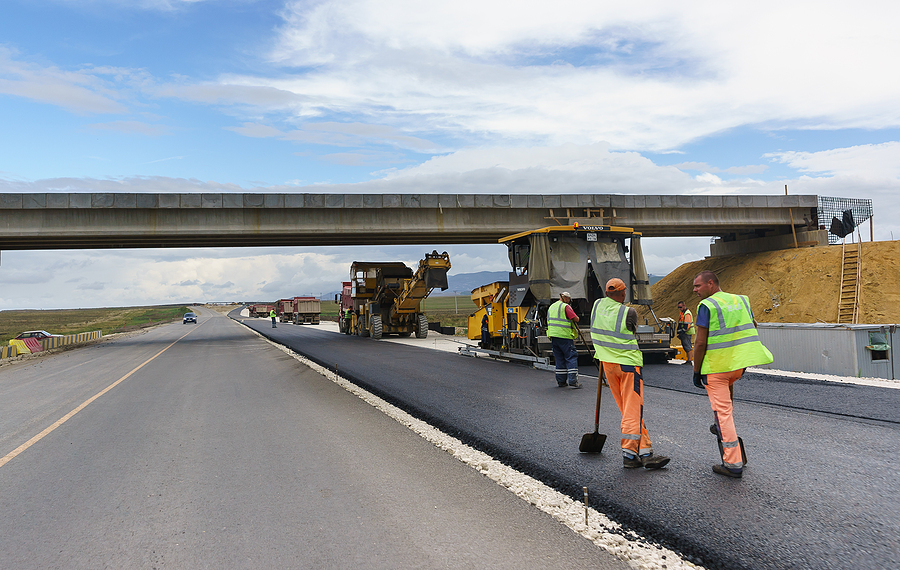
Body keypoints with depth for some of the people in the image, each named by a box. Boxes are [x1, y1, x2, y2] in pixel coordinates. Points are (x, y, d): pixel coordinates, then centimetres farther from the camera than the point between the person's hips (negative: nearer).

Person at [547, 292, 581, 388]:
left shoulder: (551, 307, 19)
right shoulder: (565, 306, -8)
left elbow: (549, 321, 25)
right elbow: (576, 319, -12)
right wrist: (576, 318, 9)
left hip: (553, 336, 8)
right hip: (565, 336, -8)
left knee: (559, 358, 12)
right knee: (571, 357, -4)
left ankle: (561, 381, 13)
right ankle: (573, 381, -9)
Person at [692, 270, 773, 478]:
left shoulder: (706, 306, -13)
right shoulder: (741, 300, 8)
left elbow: (700, 343, -15)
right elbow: (753, 327, 19)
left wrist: (696, 371, -7)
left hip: (716, 366, -7)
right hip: (739, 364, 8)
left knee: (723, 411, -1)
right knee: (727, 385, 37)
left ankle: (733, 464, 2)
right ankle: (722, 427, 41)